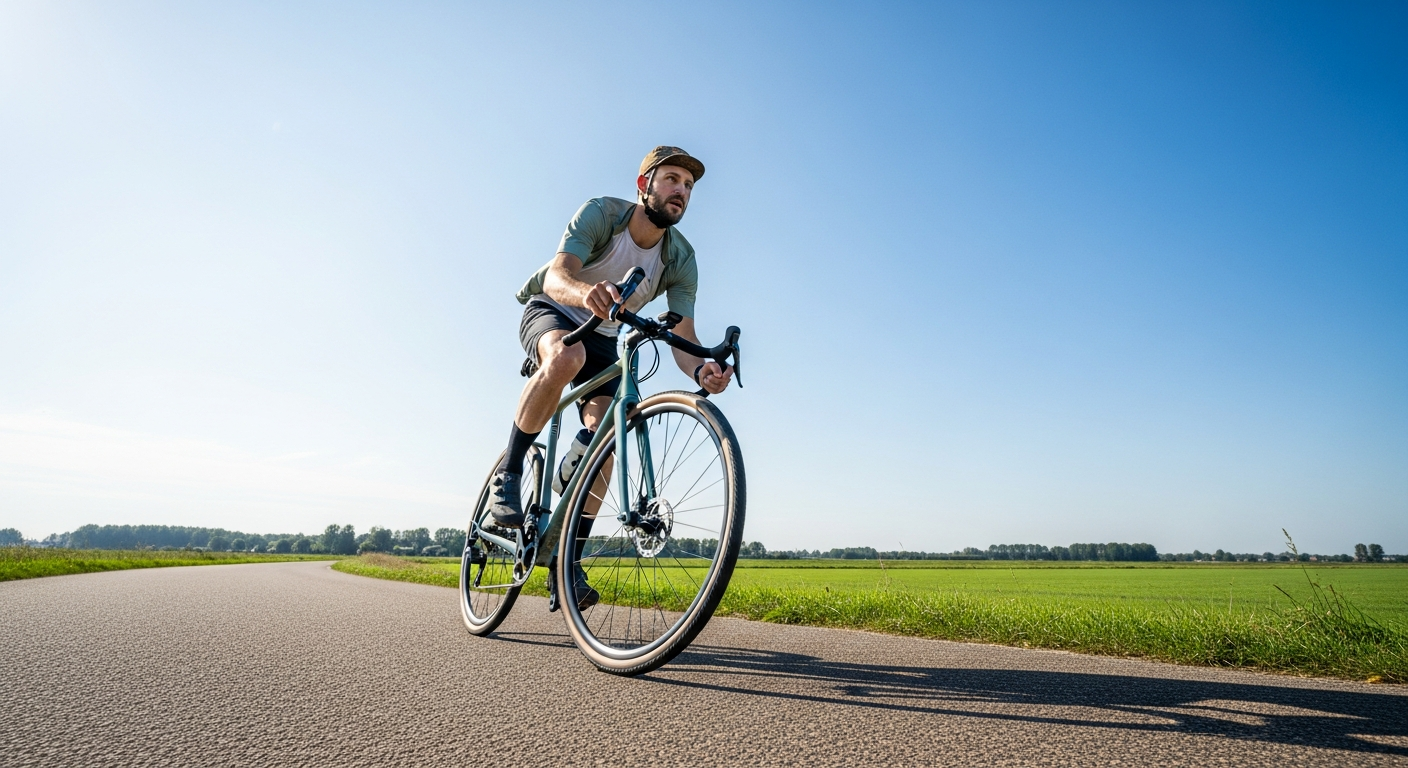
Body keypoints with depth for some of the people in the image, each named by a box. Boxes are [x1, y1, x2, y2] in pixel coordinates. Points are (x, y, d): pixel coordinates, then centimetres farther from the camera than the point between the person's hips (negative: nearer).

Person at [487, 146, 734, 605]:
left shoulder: (681, 260, -13)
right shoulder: (601, 213, -22)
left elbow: (683, 337, -20)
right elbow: (556, 276, -37)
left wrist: (701, 370, -44)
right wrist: (585, 292, -62)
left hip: (601, 337, 4)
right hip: (548, 312, -3)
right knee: (567, 357, -40)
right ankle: (508, 473, -20)